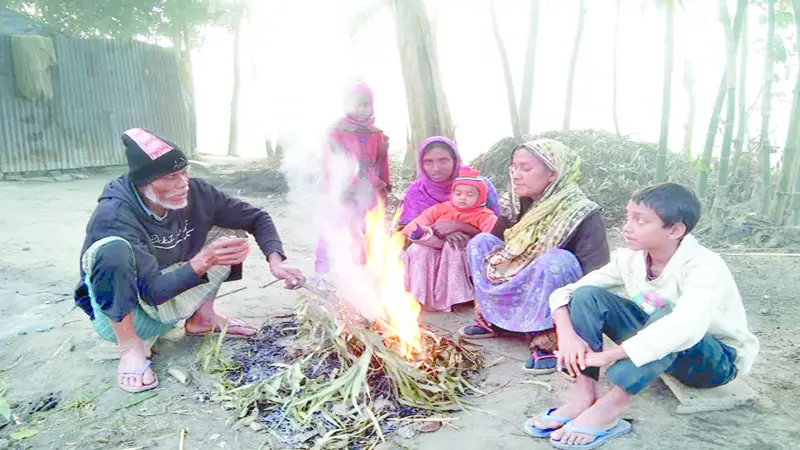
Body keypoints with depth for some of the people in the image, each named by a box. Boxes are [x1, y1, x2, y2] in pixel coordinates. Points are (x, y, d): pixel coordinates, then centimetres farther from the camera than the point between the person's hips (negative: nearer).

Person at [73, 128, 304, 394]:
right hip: (119, 314, -5)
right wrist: (204, 260, -47)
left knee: (228, 227, -4)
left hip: (170, 292, 5)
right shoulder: (114, 216, -30)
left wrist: (275, 262, -23)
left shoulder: (195, 192, -17)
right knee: (114, 249, -36)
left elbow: (256, 218, -7)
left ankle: (202, 318, 3)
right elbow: (152, 291, -32)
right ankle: (129, 347, -15)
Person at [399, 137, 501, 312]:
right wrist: (440, 233, -28)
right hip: (431, 248, 2)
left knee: (455, 248, -33)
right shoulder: (417, 191, -6)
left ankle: (455, 297, -16)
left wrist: (456, 225, -31)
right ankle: (423, 297, -12)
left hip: (469, 250, -2)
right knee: (419, 250, -29)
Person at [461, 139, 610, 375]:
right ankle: (491, 320, 1)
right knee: (481, 241, -4)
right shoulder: (520, 205, -3)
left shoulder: (583, 215, -22)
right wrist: (483, 299, 4)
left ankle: (550, 341, -21)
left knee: (556, 260, -35)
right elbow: (494, 246, 6)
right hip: (518, 295, 6)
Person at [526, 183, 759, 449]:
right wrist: (567, 334, -31)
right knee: (587, 295, -17)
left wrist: (607, 356, -45)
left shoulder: (704, 268, -29)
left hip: (717, 359, -5)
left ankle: (608, 408, -33)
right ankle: (584, 397, -24)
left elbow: (684, 327, -48)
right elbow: (565, 292, -11)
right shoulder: (630, 258, -12)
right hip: (652, 345, 5)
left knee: (666, 317, -39)